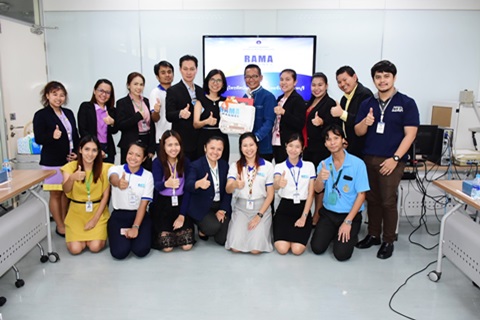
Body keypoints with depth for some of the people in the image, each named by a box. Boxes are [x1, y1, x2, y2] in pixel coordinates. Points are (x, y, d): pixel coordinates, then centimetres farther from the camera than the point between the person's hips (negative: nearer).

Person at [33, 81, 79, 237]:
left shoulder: (69, 113, 10)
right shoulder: (41, 115, -8)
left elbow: (75, 136, 13)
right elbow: (38, 139, -13)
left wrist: (76, 152, -2)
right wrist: (52, 136, -33)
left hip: (69, 160, 6)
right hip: (52, 161, -6)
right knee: (56, 194, 4)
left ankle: (65, 222, 27)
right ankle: (60, 226, 15)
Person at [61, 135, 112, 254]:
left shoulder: (104, 168, -8)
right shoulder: (71, 166, -7)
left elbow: (105, 195, -5)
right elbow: (66, 190, -23)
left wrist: (95, 219, -10)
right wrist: (72, 178, -46)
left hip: (98, 211, -1)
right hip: (76, 212, 1)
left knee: (95, 247, -16)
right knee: (75, 249, -12)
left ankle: (99, 232, 19)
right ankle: (75, 234, 22)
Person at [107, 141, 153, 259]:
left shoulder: (148, 175, -2)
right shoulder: (115, 169, -5)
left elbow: (143, 204, -6)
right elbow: (113, 180, -32)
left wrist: (135, 227, -16)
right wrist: (119, 183, -58)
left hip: (140, 215, 1)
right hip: (119, 216, 0)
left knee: (141, 250, -21)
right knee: (120, 252, -21)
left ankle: (133, 233, 14)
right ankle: (123, 235, 15)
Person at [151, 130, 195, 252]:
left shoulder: (185, 162, -5)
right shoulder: (157, 162, -11)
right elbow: (157, 185, -27)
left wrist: (182, 215, -10)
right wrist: (166, 184, -52)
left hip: (181, 204, 2)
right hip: (162, 205, -2)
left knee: (187, 245, -8)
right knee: (167, 247, -10)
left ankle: (176, 231, 24)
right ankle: (158, 231, 23)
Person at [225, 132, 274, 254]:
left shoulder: (268, 166, -2)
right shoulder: (235, 166, 1)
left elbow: (270, 194, -1)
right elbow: (228, 190, -13)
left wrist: (259, 215, -10)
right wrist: (235, 185, -37)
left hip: (261, 208, -1)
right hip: (241, 208, 1)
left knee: (255, 249, -17)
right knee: (236, 248, -15)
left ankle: (263, 229, 15)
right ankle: (241, 230, 18)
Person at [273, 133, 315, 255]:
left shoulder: (309, 166, 3)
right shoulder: (279, 166, -1)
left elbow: (311, 194, 0)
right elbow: (275, 186, -22)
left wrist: (304, 217, -8)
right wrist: (279, 184, -48)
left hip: (303, 208, 1)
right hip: (284, 208, 0)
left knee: (297, 249, -17)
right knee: (282, 249, -17)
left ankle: (297, 233, 16)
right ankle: (283, 231, 16)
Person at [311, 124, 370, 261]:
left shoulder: (358, 163, -13)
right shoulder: (324, 164, 0)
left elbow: (361, 195, -11)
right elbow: (318, 190, -10)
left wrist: (348, 221, -14)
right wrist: (320, 178, -34)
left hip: (350, 214, -3)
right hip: (328, 213, 3)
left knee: (341, 254, -14)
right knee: (317, 248, -8)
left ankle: (351, 235, 18)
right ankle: (332, 233, 23)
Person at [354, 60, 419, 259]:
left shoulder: (406, 103, -2)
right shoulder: (367, 104, 9)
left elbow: (410, 134, -7)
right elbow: (358, 132, 8)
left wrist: (395, 158, -14)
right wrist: (365, 122, -15)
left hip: (391, 160, -4)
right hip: (369, 158, 4)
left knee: (388, 201, -2)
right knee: (372, 199, 10)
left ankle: (388, 241, 13)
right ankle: (373, 235, 24)